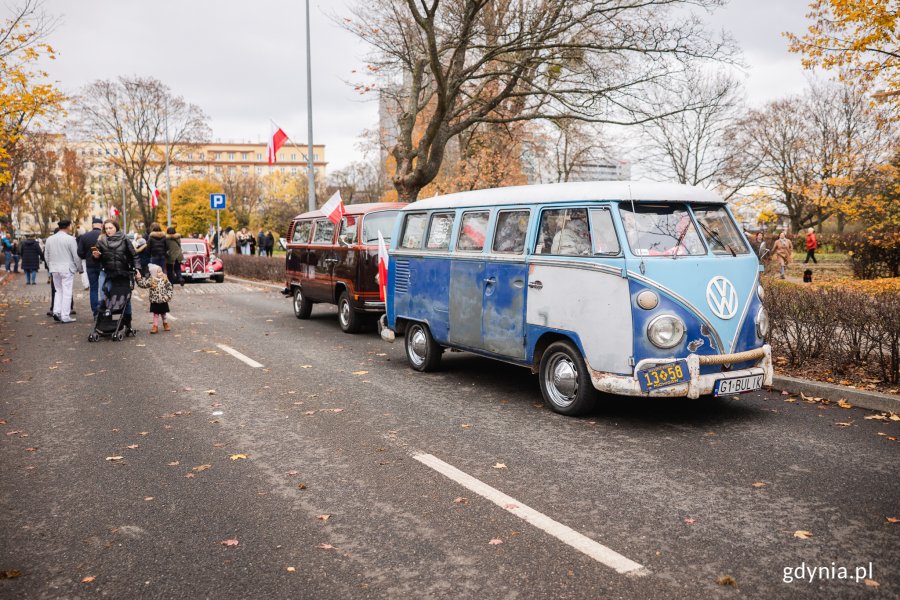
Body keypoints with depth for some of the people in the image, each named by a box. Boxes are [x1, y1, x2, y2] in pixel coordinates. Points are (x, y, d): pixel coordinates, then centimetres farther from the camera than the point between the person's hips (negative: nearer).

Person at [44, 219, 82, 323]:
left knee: (58, 290, 18)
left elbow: (46, 256, 13)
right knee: (67, 292, -1)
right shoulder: (70, 239, -11)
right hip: (67, 269, -5)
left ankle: (56, 311, 5)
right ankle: (65, 316, -1)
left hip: (54, 269, 5)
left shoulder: (50, 239, 7)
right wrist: (79, 268, 2)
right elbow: (76, 256, -10)